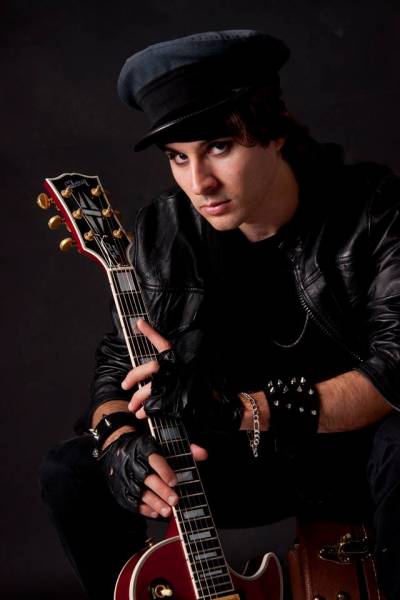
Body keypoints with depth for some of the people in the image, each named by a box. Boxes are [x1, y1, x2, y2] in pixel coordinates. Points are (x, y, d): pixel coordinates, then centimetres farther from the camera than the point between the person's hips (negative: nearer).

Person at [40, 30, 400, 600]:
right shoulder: (163, 234, -5)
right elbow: (119, 366, 2)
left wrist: (246, 408, -39)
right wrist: (121, 442, -22)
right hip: (246, 458, 4)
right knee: (70, 473, -12)